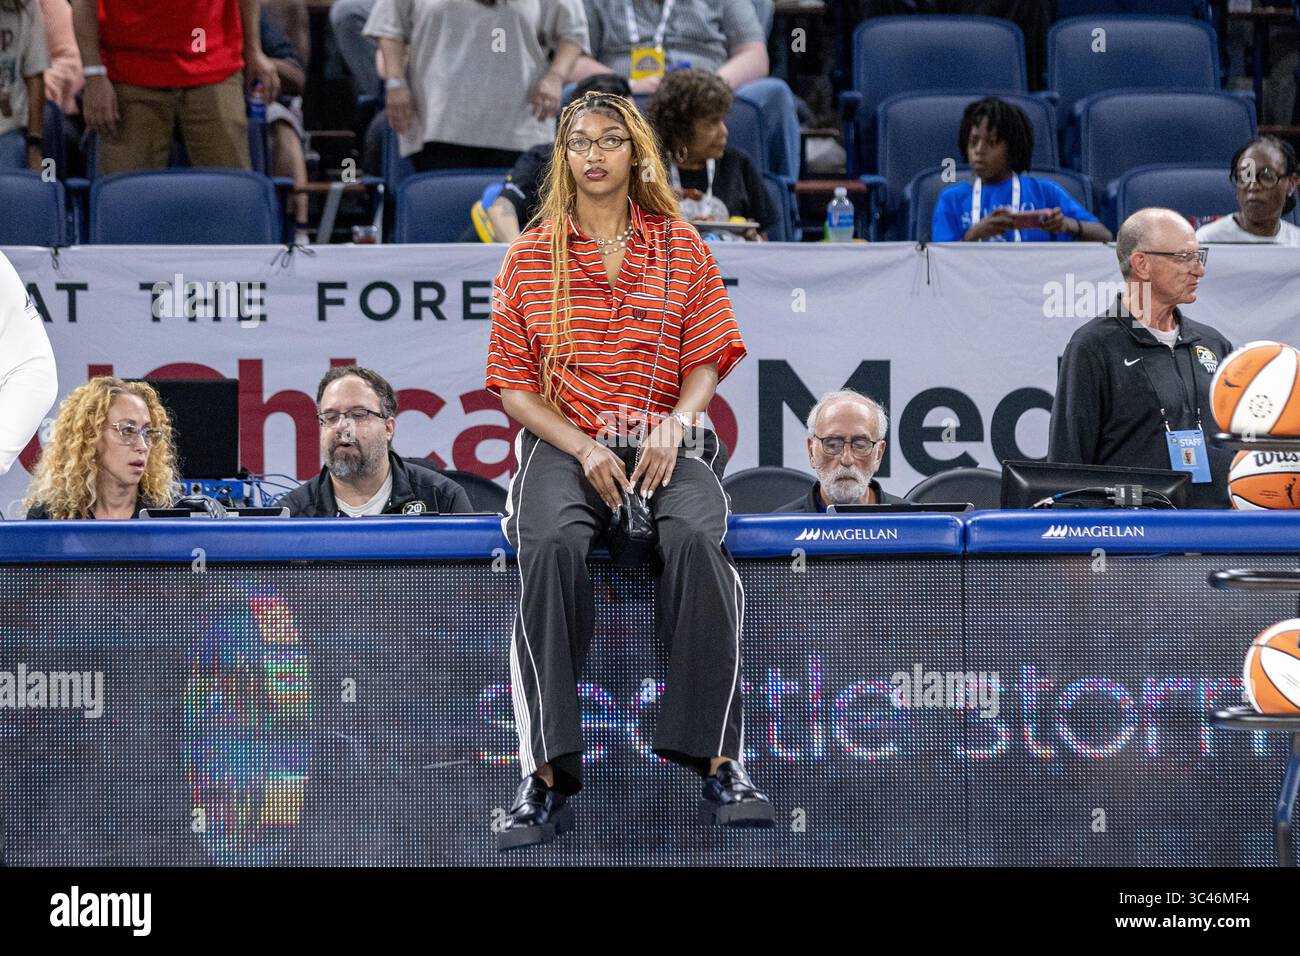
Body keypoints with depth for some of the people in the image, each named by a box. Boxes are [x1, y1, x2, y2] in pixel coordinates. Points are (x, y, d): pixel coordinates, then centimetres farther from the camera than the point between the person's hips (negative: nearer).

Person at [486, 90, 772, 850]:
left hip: (664, 437, 0)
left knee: (696, 536, -35)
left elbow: (705, 364, 9)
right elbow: (513, 385, 7)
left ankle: (720, 763, -33)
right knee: (551, 544, -35)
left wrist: (673, 427, -13)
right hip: (563, 439, 0)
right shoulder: (531, 257, 11)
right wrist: (584, 449, -10)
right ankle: (548, 776, -38)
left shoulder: (681, 247, 12)